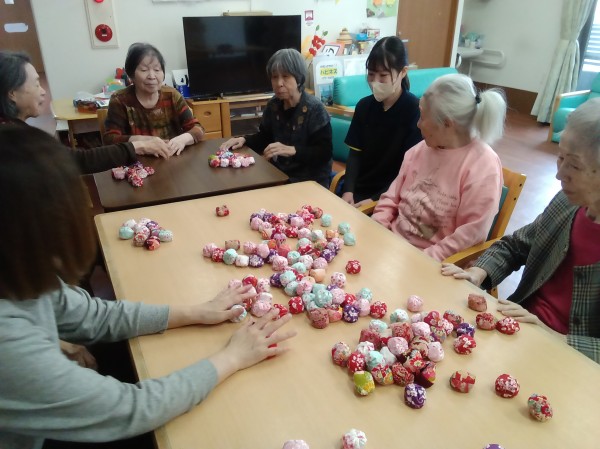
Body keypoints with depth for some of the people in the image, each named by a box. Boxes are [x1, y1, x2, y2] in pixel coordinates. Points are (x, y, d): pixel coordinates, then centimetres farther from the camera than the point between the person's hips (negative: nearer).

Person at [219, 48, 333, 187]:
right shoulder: (273, 105, 5)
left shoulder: (315, 109, -14)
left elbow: (325, 153, -18)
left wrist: (291, 150, -29)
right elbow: (265, 137, 19)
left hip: (311, 181, -6)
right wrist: (244, 140, -1)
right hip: (279, 174, 6)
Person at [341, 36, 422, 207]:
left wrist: (376, 200, -17)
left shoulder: (416, 111, -9)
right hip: (358, 190, 5)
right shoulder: (364, 105, 6)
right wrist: (348, 191, -9)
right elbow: (355, 153, 7)